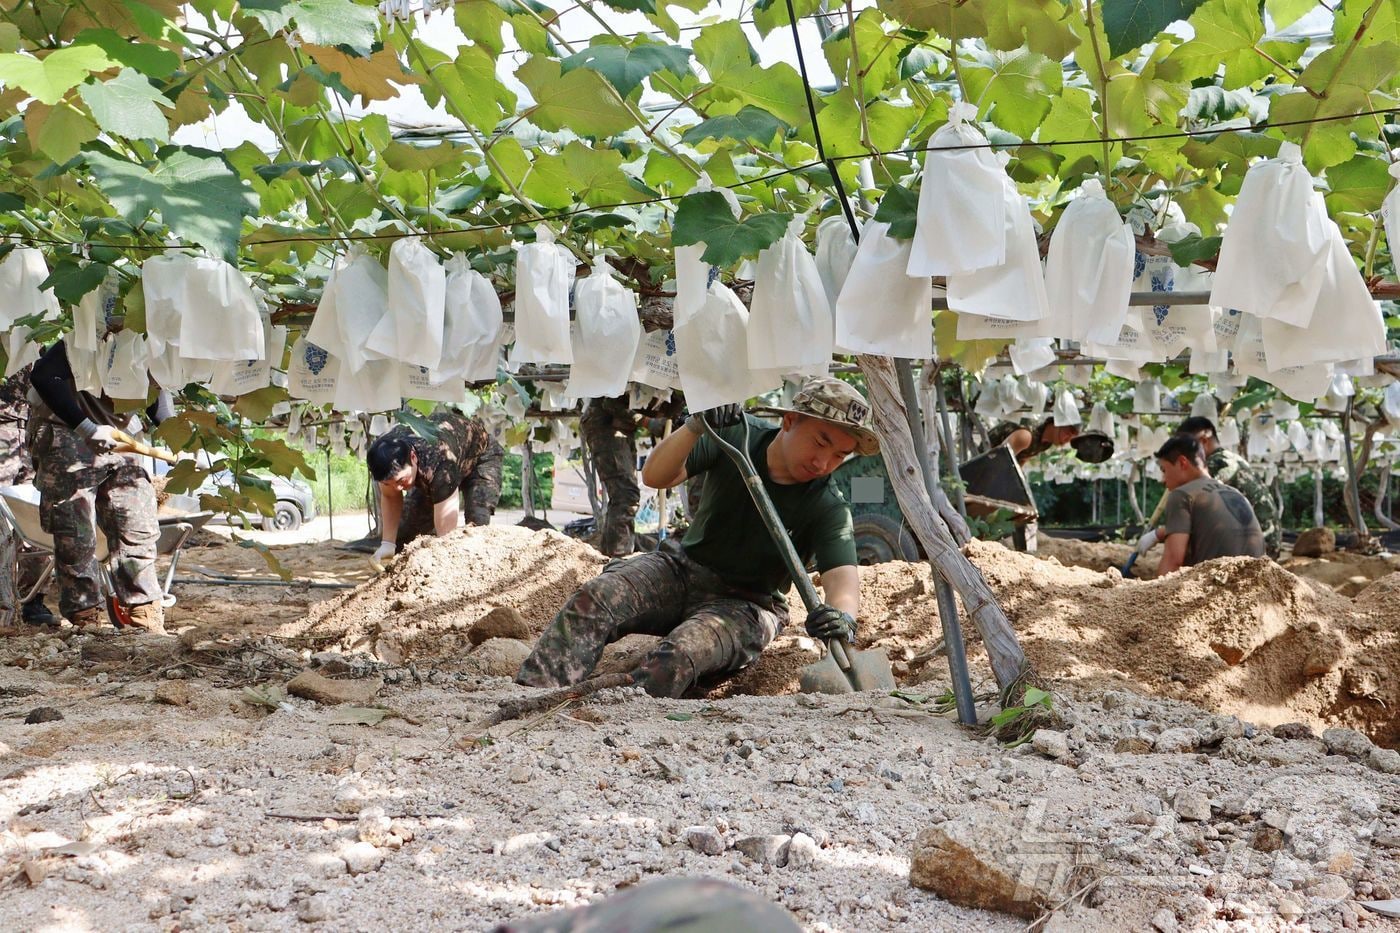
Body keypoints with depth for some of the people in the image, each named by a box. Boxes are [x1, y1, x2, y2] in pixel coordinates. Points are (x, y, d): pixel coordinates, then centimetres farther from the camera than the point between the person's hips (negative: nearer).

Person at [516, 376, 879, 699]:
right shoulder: (737, 435, -7)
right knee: (595, 597, -26)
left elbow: (843, 575, -29)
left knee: (679, 657, -36)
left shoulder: (828, 509, -15)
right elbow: (654, 477, -13)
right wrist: (695, 427, -33)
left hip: (742, 603, -2)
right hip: (682, 567, 3)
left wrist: (843, 614, -54)